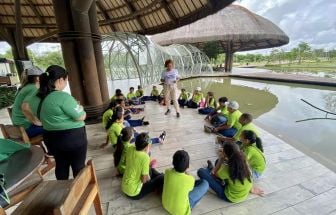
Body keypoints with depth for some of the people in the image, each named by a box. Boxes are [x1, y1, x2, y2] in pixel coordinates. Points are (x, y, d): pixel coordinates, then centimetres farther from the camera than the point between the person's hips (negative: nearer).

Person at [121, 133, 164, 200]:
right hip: (133, 193, -7)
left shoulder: (130, 149, -11)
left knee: (151, 170, 20)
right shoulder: (145, 157, -30)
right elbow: (144, 180, -23)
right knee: (161, 178, 1)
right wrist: (148, 177, -3)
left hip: (124, 187, 7)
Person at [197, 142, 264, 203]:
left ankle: (210, 169, 24)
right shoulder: (243, 162, -19)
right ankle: (211, 169, 46)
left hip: (230, 197, -6)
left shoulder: (227, 169, -34)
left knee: (201, 171, -12)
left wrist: (221, 159, -14)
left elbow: (214, 174, -14)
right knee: (218, 162, 11)